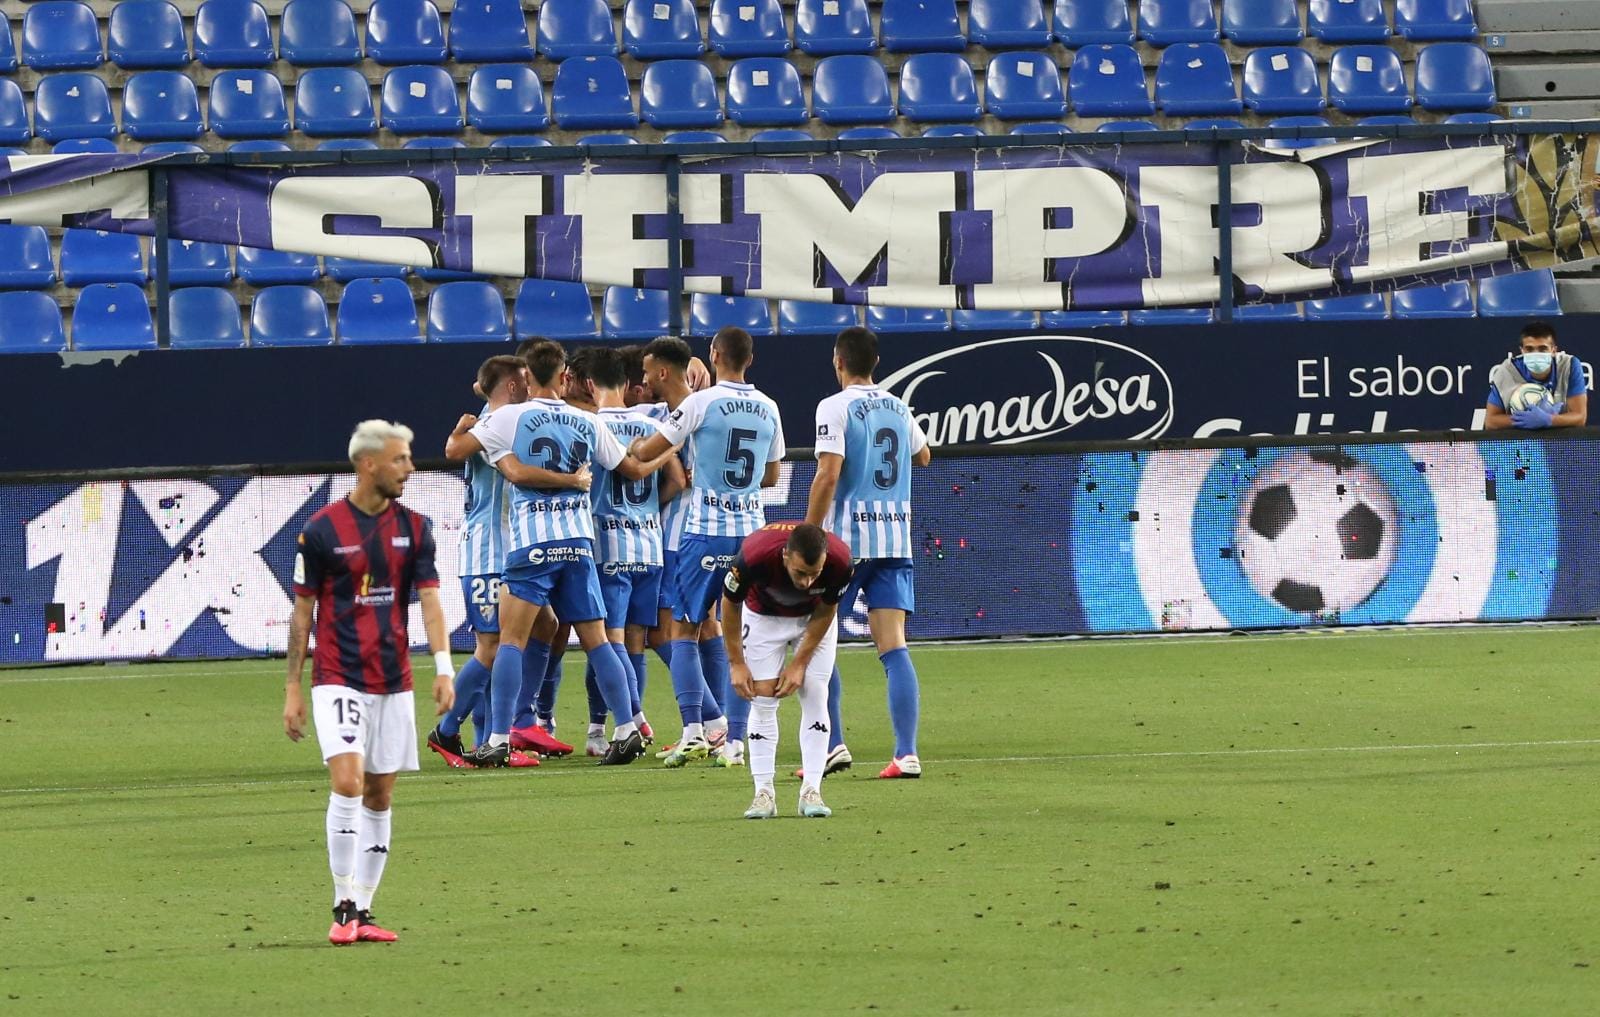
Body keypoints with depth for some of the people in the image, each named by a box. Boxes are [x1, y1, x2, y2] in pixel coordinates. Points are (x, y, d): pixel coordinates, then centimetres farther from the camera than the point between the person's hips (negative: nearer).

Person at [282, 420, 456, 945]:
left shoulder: (414, 528, 5)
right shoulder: (322, 530, -5)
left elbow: (429, 600, 0)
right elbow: (302, 611, 1)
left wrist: (443, 667, -14)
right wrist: (292, 690, -1)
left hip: (393, 683, 4)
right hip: (337, 679, -4)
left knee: (379, 797, 6)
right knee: (348, 783, -17)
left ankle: (363, 911, 13)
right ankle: (343, 909, -11)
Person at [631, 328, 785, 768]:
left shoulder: (702, 403, -9)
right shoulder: (768, 409, 7)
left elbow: (647, 452, -5)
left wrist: (635, 444, 17)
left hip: (706, 531, -4)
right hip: (752, 528, 4)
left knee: (684, 629, 2)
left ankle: (693, 730, -11)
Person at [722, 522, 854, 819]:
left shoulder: (839, 561, -35)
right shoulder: (754, 557, -39)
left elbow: (825, 613, -14)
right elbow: (730, 604, -18)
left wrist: (799, 664, -12)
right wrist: (737, 663, -14)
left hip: (814, 618, 1)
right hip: (764, 615, -1)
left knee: (815, 698, -9)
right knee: (762, 699, -9)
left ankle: (811, 791, -7)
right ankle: (763, 793, -5)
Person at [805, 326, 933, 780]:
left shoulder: (835, 407, -7)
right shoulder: (899, 409, 11)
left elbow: (828, 474, -16)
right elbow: (922, 455, 30)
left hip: (846, 539, -5)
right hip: (896, 538, 5)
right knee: (894, 647, -1)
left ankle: (832, 745, 1)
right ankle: (906, 754, -11)